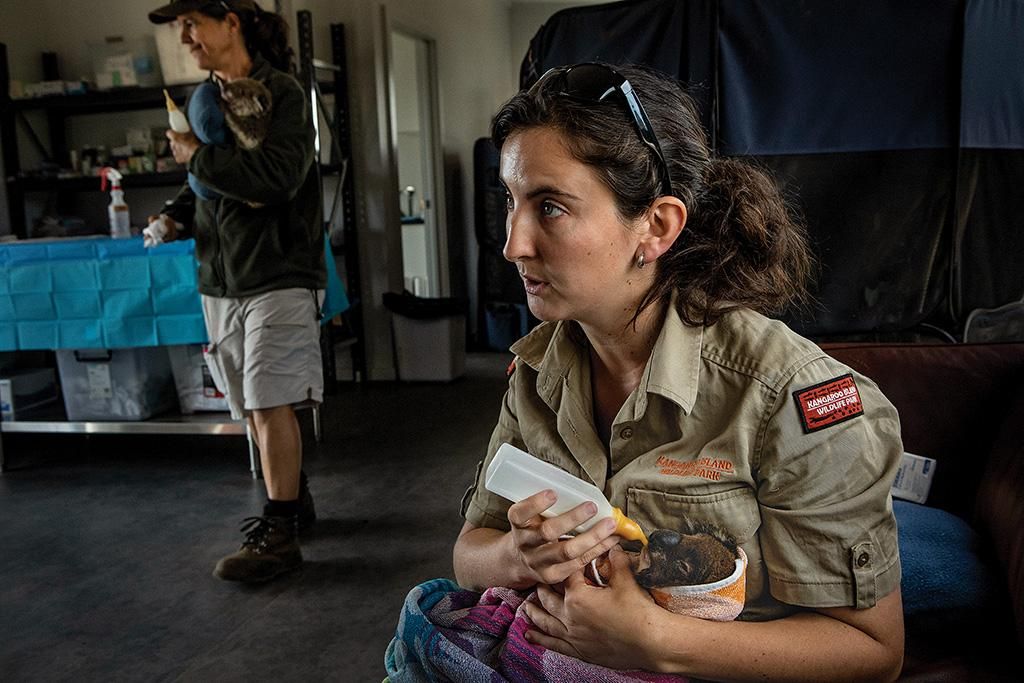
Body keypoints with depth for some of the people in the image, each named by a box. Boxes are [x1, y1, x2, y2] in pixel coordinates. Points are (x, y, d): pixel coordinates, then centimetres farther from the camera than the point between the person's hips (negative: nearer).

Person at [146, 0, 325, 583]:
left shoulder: (282, 94, -8)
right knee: (254, 405, 11)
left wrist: (197, 156, -13)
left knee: (270, 403, -7)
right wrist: (176, 215, 5)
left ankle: (279, 534, 2)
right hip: (221, 277, 7)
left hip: (277, 275, -7)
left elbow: (277, 178, -23)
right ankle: (293, 501, 28)